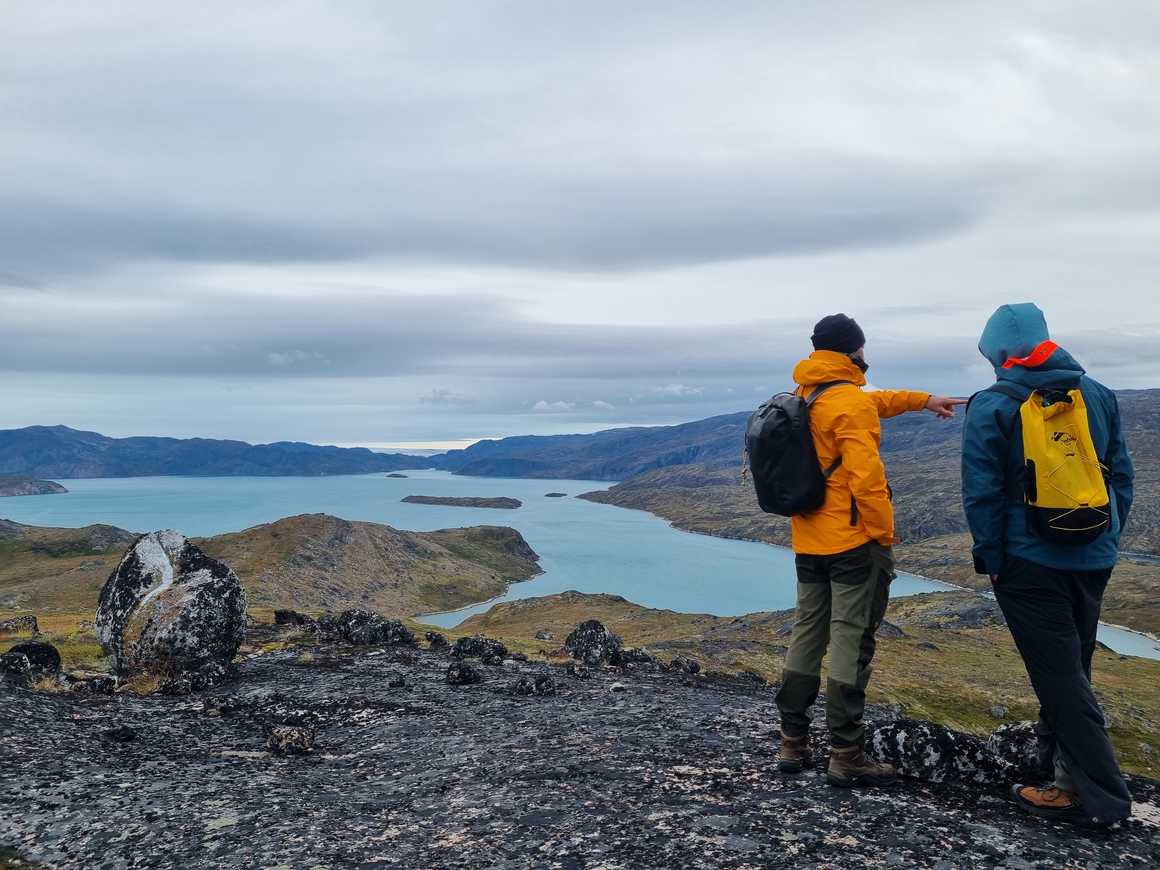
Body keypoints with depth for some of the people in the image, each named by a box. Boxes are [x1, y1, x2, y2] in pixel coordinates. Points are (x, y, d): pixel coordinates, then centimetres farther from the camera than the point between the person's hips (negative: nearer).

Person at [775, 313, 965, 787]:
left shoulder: (804, 397, 13)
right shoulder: (850, 404, -15)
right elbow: (866, 478, -21)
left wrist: (923, 399, 38)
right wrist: (885, 536, -11)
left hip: (809, 543, 8)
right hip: (854, 543, -8)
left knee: (807, 633, 14)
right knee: (851, 641, -2)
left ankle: (793, 743, 21)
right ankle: (846, 756, 4)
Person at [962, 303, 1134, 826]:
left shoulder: (992, 407, -12)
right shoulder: (1098, 395, 5)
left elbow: (982, 493, -13)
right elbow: (1122, 475, 9)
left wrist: (991, 559, -4)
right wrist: (1108, 538, 16)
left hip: (1030, 562, -6)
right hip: (1093, 559, 6)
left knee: (1058, 674, 2)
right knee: (1071, 667, 20)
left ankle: (1101, 795, 5)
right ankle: (1060, 760, 35)